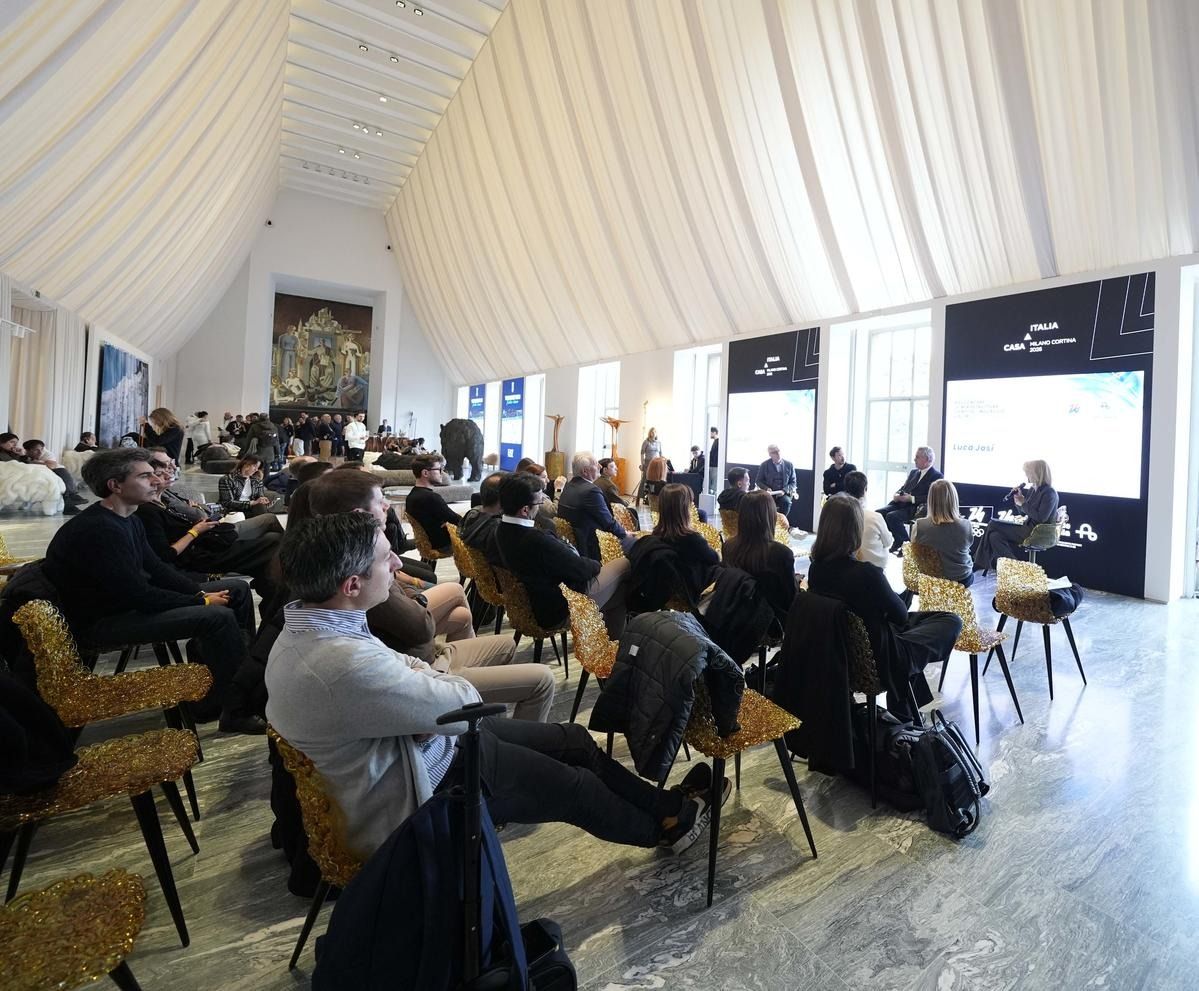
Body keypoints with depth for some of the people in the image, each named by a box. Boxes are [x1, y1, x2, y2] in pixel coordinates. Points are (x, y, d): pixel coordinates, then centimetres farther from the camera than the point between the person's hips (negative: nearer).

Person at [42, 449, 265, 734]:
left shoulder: (128, 519, 6)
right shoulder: (98, 529, -25)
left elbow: (156, 569, 8)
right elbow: (139, 596, -27)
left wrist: (202, 592, -5)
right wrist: (202, 601, -16)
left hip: (130, 600, 10)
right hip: (103, 622, -10)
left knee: (238, 589, 5)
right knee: (218, 617, -28)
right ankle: (235, 709, -11)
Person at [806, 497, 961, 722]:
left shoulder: (815, 569, -12)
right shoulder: (866, 573, -32)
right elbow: (901, 614, -13)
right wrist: (892, 597, 5)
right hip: (879, 658, -6)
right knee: (951, 621, 13)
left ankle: (904, 704, 32)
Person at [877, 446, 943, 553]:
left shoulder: (936, 476, -3)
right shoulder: (913, 472, 22)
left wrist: (911, 498, -20)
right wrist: (897, 495, 0)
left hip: (916, 509, -8)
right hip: (901, 504, 8)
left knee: (892, 516, -30)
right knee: (879, 513, -15)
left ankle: (904, 544, -11)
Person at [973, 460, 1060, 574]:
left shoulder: (1049, 493, -14)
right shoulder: (1033, 489, 12)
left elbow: (1040, 518, -23)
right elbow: (1023, 509, 22)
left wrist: (1023, 503, -15)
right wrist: (1018, 497, 3)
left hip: (1038, 534, -8)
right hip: (1028, 527, 8)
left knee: (992, 526, -15)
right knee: (995, 536, -13)